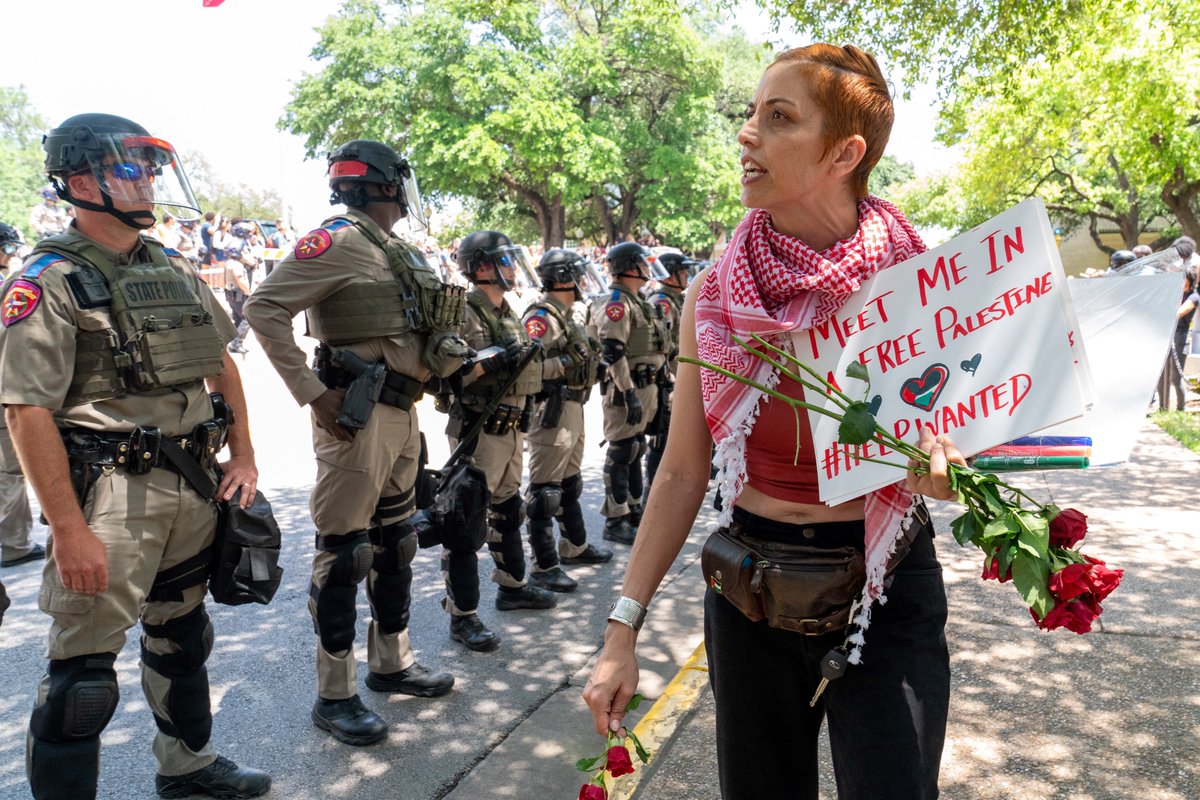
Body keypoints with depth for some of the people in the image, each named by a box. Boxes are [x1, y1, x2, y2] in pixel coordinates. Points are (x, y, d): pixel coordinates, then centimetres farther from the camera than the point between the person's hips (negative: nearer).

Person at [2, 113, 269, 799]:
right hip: (111, 493, -7)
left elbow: (222, 362, 17)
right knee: (84, 670, -1)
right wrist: (70, 530, -21)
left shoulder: (175, 269, 10)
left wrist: (243, 455, 8)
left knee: (183, 634, 21)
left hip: (195, 485, 7)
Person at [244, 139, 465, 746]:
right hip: (357, 417, -9)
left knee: (396, 542, 17)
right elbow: (265, 308, -18)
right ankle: (334, 695, 10)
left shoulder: (397, 251, 16)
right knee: (344, 552, -1)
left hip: (401, 415, 9)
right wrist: (314, 395, -20)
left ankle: (392, 663, 32)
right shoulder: (339, 240, -11)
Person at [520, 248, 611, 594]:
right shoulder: (541, 316, -15)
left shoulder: (566, 315, 17)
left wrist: (590, 360, 12)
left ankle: (574, 547, 37)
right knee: (544, 491, -4)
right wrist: (566, 363, -22)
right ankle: (544, 566, 3)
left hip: (573, 409, 11)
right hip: (551, 412, -11)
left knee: (570, 484, 22)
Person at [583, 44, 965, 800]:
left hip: (887, 593, -2)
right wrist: (624, 629, -3)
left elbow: (968, 438, 0)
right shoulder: (715, 295, -5)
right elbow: (682, 474, -2)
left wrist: (945, 468, -25)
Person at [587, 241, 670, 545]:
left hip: (645, 387, 10)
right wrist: (629, 393, -26)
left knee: (635, 451, 16)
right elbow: (614, 352, -23)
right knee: (621, 454, -4)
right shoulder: (616, 302, -15)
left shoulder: (636, 301, 18)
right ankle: (615, 522, 4)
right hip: (627, 388, -10)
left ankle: (634, 511, 27)